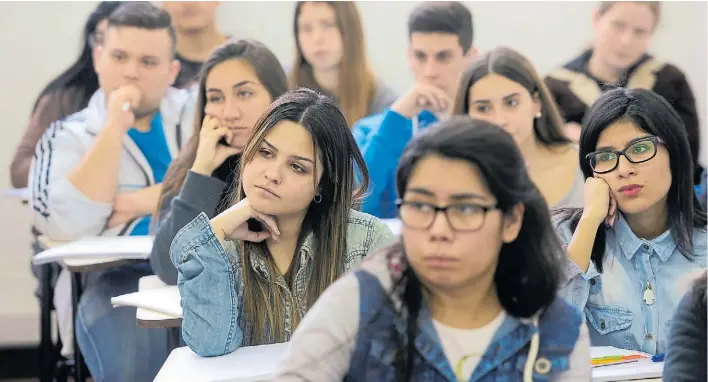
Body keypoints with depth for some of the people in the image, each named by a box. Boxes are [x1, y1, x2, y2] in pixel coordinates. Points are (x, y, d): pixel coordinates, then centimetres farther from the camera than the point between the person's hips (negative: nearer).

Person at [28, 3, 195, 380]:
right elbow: (66, 225, -9)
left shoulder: (199, 112, 15)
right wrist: (114, 128, -8)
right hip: (115, 276, -1)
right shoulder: (68, 136, 10)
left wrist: (135, 204, -6)